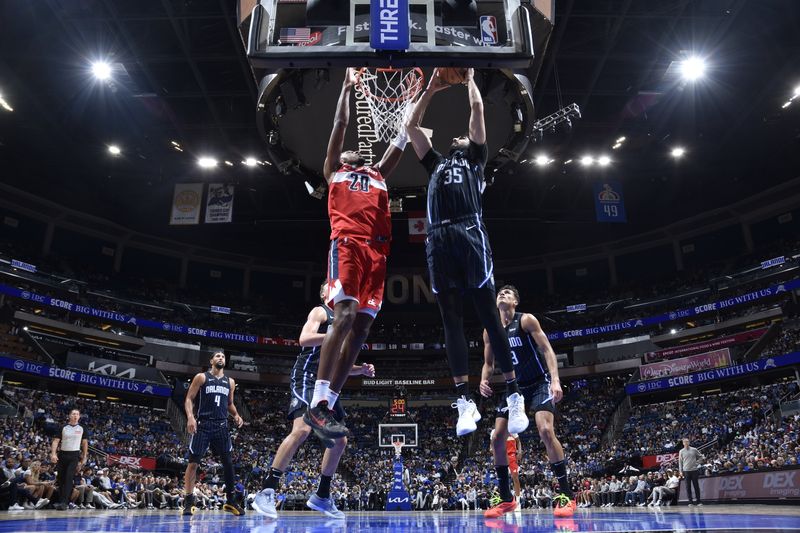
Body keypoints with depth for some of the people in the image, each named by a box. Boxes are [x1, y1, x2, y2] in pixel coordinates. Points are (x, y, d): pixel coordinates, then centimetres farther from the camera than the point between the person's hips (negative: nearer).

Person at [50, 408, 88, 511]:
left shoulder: (82, 429, 4)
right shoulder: (63, 427, 3)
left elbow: (85, 443, 10)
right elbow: (56, 441, 0)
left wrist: (84, 457, 6)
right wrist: (53, 454, -14)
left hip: (74, 456, -2)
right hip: (62, 454, 2)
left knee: (69, 478, -13)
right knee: (60, 479, 8)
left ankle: (64, 502, -16)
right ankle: (59, 500, 21)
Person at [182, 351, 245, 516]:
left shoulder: (230, 382, 13)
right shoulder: (201, 377, 2)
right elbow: (189, 399, -2)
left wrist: (236, 415, 4)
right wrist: (190, 417, -17)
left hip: (221, 425, 3)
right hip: (203, 424, -3)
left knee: (228, 462, 0)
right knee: (193, 462, -3)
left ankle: (230, 500, 9)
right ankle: (188, 500, 8)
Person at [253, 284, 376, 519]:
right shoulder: (320, 312, 1)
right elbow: (304, 339, -17)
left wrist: (361, 370, 12)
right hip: (307, 378, -9)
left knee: (340, 441, 8)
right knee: (302, 429, -27)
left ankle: (322, 496, 19)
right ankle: (267, 491, -22)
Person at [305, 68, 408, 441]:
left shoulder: (377, 173, 34)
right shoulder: (334, 170, 24)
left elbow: (402, 138, 35)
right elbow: (340, 124, 21)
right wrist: (347, 86, 26)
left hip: (377, 251, 5)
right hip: (347, 244, -5)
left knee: (361, 327, -5)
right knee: (344, 316, -22)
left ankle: (327, 405, -4)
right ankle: (316, 406, -20)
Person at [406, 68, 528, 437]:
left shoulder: (476, 157, 23)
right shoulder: (435, 163, 31)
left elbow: (478, 110, 18)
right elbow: (411, 126, 31)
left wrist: (469, 79, 31)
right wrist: (432, 88, 33)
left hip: (471, 236, -3)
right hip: (438, 241, 3)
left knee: (490, 317, -4)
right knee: (451, 322, 1)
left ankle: (514, 395, 1)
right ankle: (464, 401, 4)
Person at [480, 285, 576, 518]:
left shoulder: (526, 320, -10)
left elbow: (547, 350, -14)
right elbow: (488, 363, 13)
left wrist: (555, 380, -26)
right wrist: (484, 381, -9)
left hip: (539, 384, -5)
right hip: (513, 388, 6)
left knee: (545, 431, -25)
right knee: (497, 439, -2)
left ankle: (566, 495, -12)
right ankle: (506, 499, 11)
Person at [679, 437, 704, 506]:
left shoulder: (694, 450, 4)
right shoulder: (681, 451, 4)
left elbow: (701, 456, 14)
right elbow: (680, 462, 5)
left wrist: (697, 462, 2)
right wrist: (680, 471, 0)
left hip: (694, 470, 0)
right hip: (686, 471, 0)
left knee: (696, 485, 2)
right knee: (688, 487, 1)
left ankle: (698, 501, 9)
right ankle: (690, 501, 5)